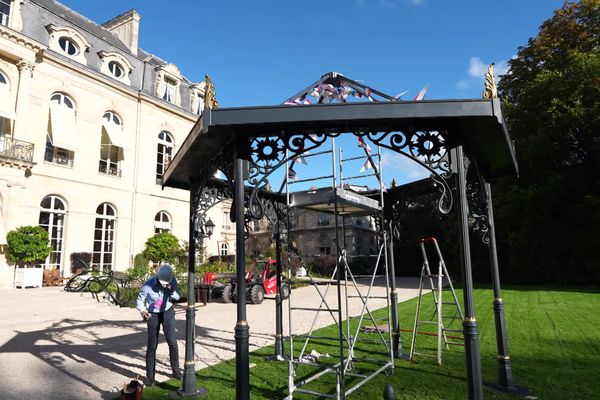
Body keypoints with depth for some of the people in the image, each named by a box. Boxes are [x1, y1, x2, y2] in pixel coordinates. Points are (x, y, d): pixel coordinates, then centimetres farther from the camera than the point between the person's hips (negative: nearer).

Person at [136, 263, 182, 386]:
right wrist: (142, 310, -31)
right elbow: (140, 300, -11)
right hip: (153, 315, -2)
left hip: (168, 312, 2)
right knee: (152, 345, -2)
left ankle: (175, 369, 16)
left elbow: (178, 297, -7)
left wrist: (173, 291, -30)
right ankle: (150, 376, 12)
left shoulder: (172, 281, -19)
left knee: (172, 342, -3)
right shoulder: (148, 285, -25)